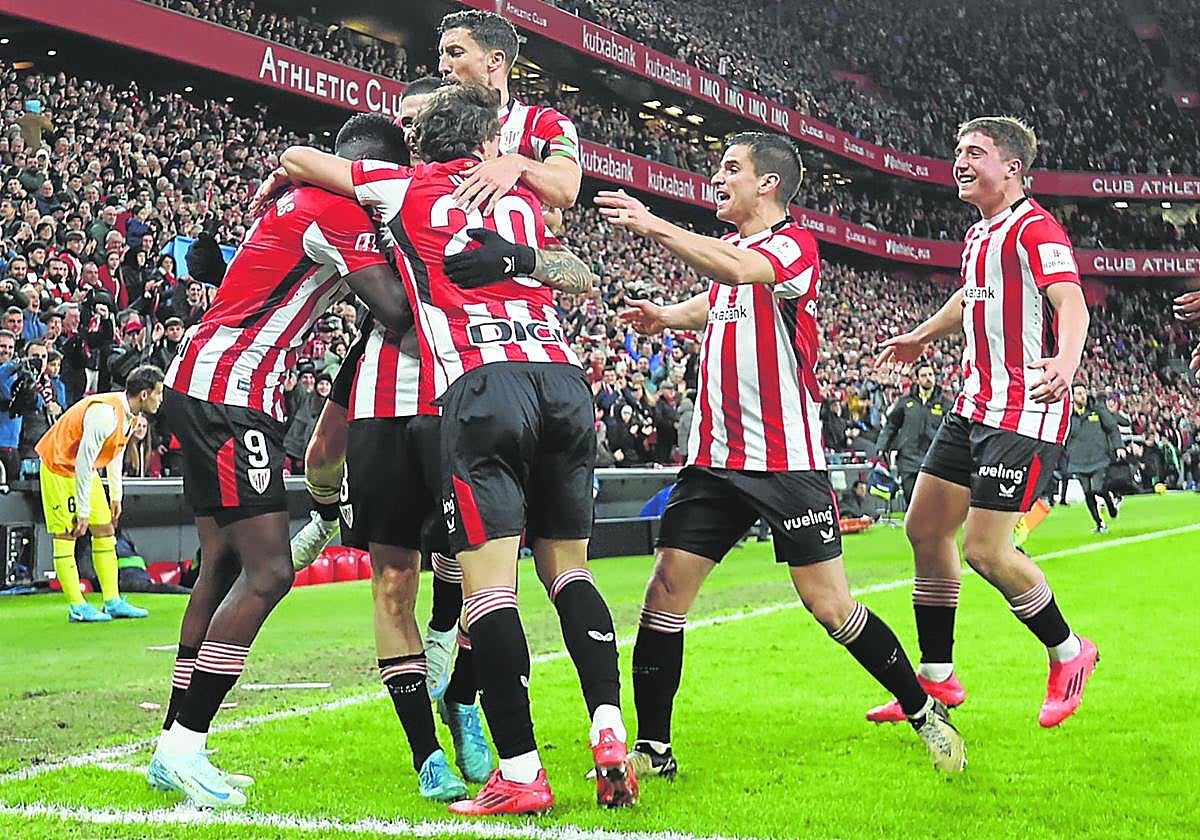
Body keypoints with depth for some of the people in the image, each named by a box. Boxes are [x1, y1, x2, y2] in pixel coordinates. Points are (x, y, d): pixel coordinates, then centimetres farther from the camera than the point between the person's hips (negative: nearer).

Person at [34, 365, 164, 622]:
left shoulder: (131, 414, -1)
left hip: (85, 470, 10)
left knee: (105, 530, 5)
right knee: (65, 536, -7)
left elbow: (116, 454, 14)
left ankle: (113, 602, 7)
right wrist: (83, 511, -23)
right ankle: (77, 607, -6)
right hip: (60, 466, -10)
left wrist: (116, 496, 15)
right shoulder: (105, 413, -30)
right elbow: (83, 461, -28)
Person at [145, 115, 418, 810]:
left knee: (225, 567, 12)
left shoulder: (304, 202, 19)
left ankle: (175, 748, 16)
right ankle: (184, 747, -11)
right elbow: (396, 311, -19)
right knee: (268, 572, -12)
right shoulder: (338, 207, -12)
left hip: (205, 389, 11)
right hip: (228, 391, -11)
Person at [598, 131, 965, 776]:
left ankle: (925, 712, 16)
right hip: (713, 458, 7)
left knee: (829, 603, -4)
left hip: (786, 461, -7)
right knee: (666, 588, -3)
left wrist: (653, 227, -38)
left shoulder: (794, 245, -9)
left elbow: (741, 270, -32)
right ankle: (651, 748, 6)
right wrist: (665, 316, 16)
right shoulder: (729, 247, 15)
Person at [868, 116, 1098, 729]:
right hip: (974, 406, 10)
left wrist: (1065, 362, -49)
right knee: (925, 528, 8)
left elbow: (1071, 303, -30)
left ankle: (1068, 653, 13)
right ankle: (936, 677, 19)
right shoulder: (978, 234, 15)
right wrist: (921, 336, 50)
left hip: (1025, 413, -9)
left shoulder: (1035, 230, -14)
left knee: (984, 550, -12)